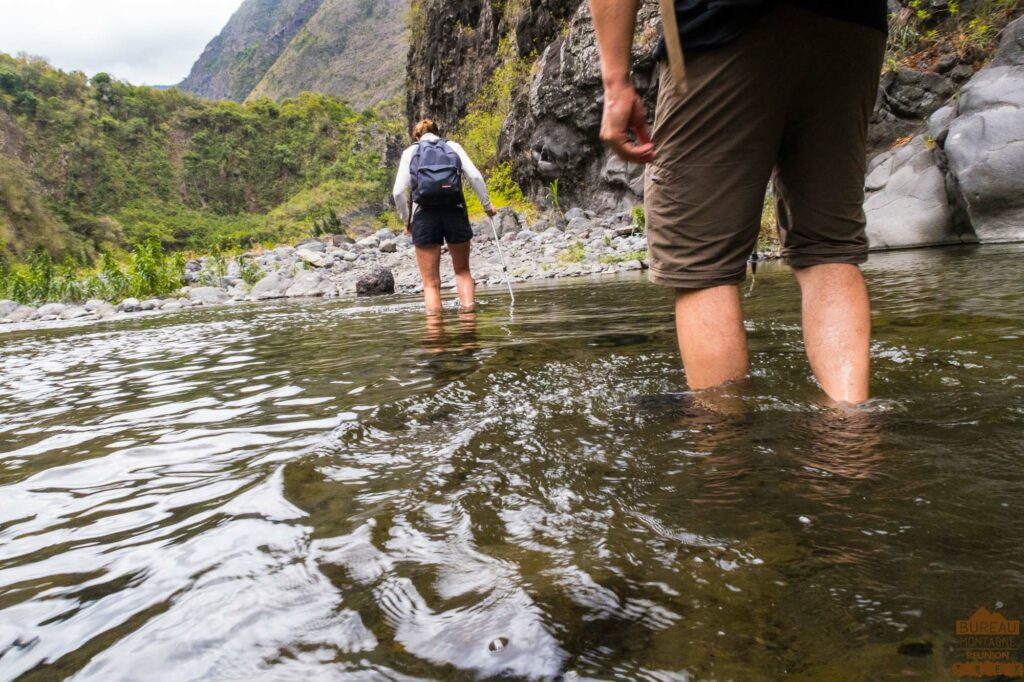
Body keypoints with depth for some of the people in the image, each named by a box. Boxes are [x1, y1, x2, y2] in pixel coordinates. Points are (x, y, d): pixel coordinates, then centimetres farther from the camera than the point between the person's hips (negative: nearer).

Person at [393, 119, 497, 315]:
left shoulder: (410, 152, 11)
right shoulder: (453, 147, 14)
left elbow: (398, 192, 1)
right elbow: (475, 177, 1)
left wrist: (406, 220, 13)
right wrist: (487, 204, 11)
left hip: (424, 216, -1)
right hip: (455, 212, 1)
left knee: (431, 282, 5)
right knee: (462, 270, 20)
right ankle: (469, 309, 7)